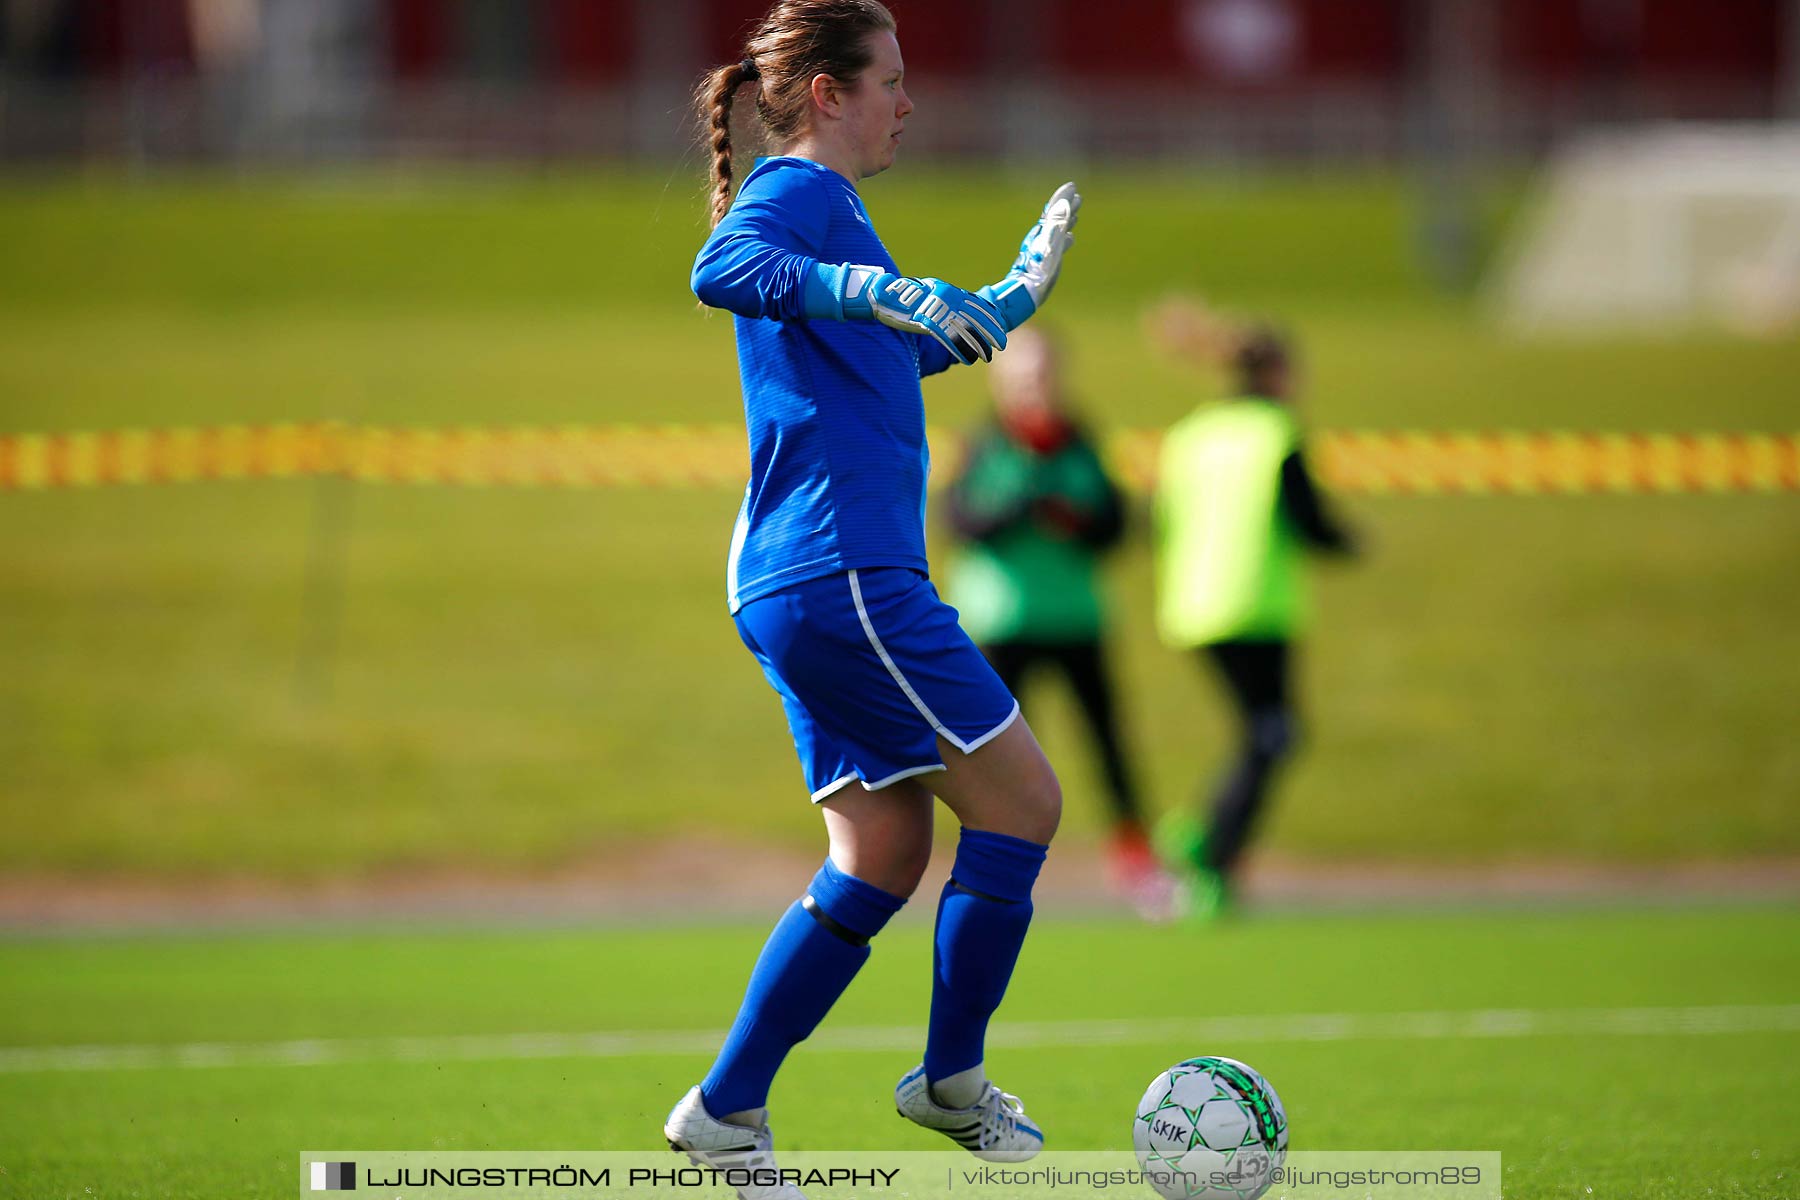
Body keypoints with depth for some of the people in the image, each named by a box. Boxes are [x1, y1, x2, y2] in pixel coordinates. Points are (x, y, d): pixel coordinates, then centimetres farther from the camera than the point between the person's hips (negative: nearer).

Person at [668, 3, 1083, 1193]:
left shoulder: (826, 210, 22)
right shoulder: (799, 192, -8)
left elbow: (903, 353, 40)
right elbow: (724, 269, -32)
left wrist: (1016, 296, 44)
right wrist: (872, 287, -41)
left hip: (802, 589, 10)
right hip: (844, 571, -10)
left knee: (887, 852, 9)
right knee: (1021, 797, -3)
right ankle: (953, 1083, 5)